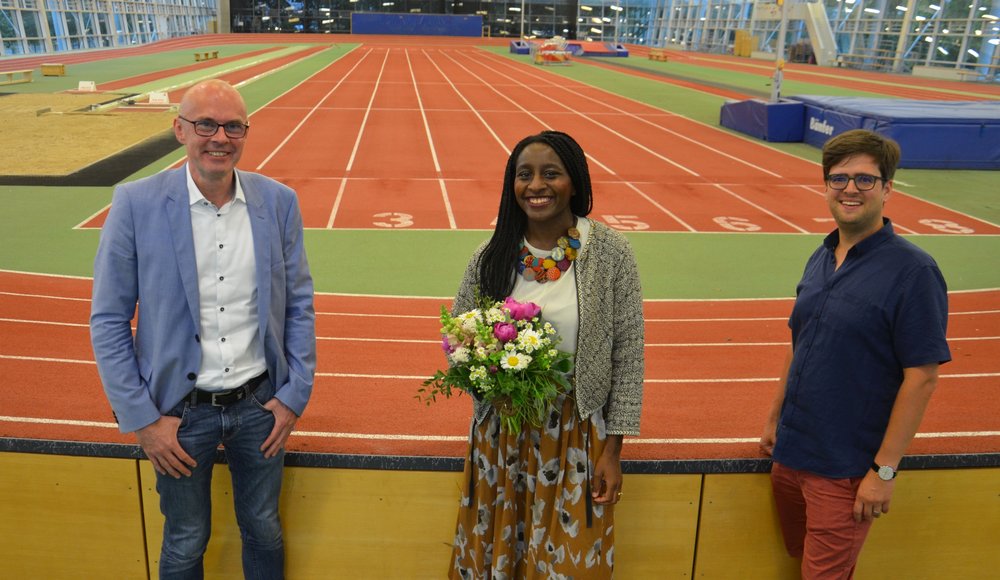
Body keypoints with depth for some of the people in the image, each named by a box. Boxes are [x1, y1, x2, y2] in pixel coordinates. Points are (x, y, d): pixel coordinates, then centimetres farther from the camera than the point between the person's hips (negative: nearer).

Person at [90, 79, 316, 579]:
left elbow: (299, 304, 2)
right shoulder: (136, 204, -11)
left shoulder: (279, 202, -5)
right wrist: (141, 419, -8)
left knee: (264, 529, 20)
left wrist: (295, 394, -1)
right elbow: (108, 321, -7)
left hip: (261, 403, 2)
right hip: (180, 409, -1)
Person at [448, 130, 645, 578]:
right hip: (501, 434, 2)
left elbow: (628, 356, -5)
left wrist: (612, 450, -5)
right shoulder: (491, 256, -3)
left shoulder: (611, 253, -9)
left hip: (577, 438, -2)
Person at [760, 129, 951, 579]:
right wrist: (774, 418, 15)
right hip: (790, 452, 6)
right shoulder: (821, 259, 5)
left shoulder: (912, 270, -15)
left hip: (845, 468, -6)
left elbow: (922, 377, -17)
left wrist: (884, 470, -16)